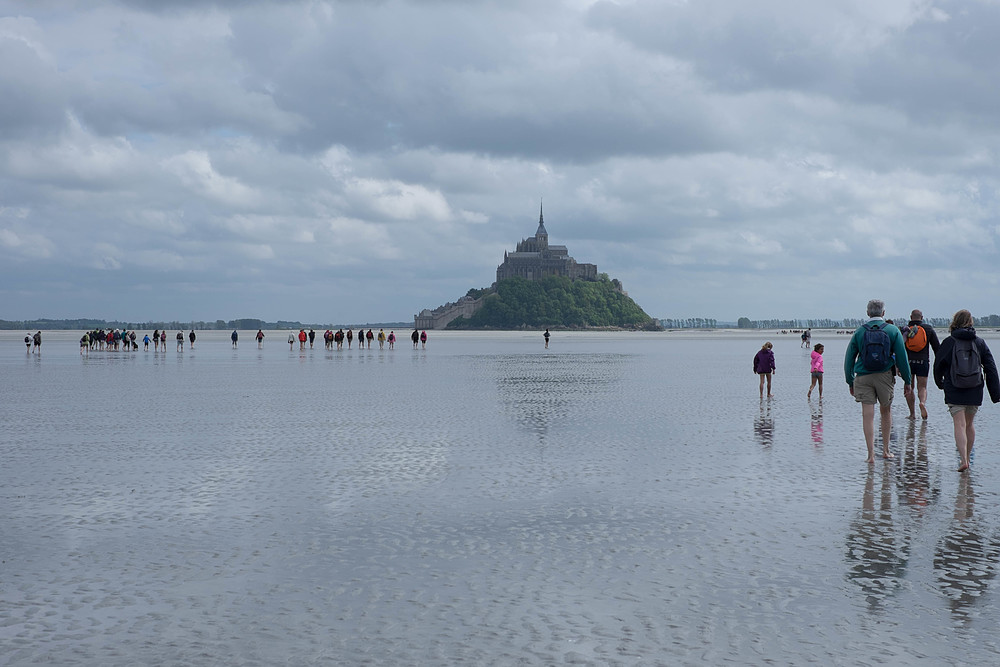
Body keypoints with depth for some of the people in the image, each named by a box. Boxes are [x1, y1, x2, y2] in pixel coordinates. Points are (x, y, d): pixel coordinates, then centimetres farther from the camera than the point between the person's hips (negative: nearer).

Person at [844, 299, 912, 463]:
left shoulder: (859, 331, 2)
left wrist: (850, 382, 13)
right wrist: (907, 380, 8)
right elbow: (902, 357, -1)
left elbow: (849, 358, 4)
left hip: (863, 378, 0)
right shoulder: (893, 331, -1)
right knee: (886, 411, 18)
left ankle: (871, 454, -5)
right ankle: (886, 450, 23)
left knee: (868, 415, -1)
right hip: (885, 376, 0)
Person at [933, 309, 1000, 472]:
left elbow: (938, 366, 4)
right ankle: (967, 457, 27)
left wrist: (940, 383, 23)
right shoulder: (980, 343, 3)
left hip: (954, 392, -3)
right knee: (969, 424, 18)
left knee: (960, 425, -6)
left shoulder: (948, 342, -4)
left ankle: (963, 460, -20)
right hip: (975, 392, 3)